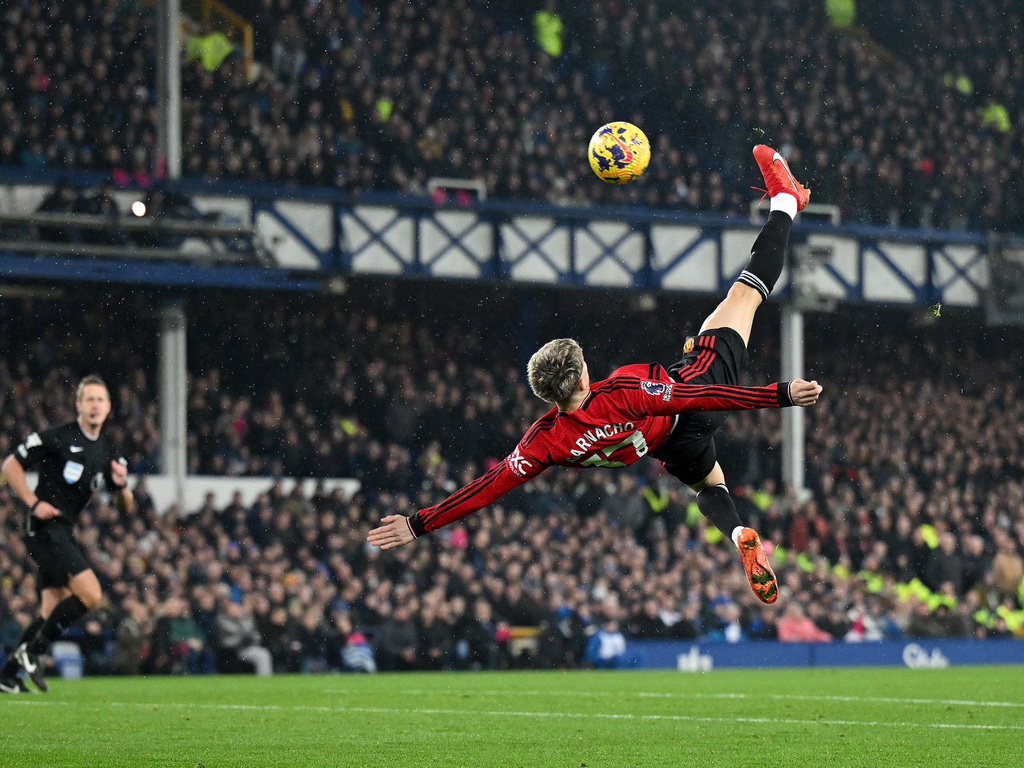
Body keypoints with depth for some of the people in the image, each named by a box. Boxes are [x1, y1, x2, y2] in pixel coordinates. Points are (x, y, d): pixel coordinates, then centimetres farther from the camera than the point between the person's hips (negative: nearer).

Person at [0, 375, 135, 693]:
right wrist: (34, 503, -13)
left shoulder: (109, 453, 11)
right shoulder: (57, 437, -9)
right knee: (91, 595, -17)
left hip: (64, 532, 8)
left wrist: (122, 486, -7)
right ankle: (31, 650, -8)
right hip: (44, 526, -8)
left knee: (53, 608, 9)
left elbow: (127, 508, 14)